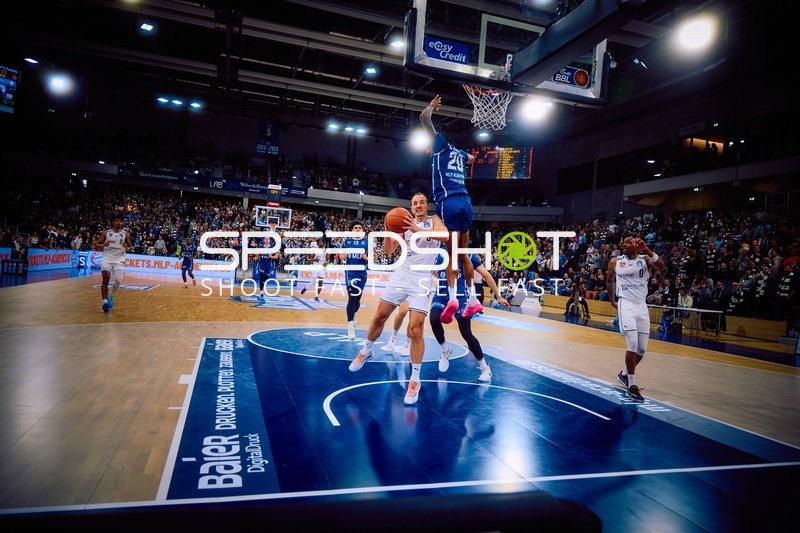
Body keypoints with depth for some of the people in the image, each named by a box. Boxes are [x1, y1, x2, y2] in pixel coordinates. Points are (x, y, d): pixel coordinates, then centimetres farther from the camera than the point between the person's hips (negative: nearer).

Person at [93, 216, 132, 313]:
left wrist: (127, 248, -12)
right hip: (107, 259, -1)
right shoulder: (106, 233, 2)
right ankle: (105, 301, -16)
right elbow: (96, 245, 7)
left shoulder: (125, 234, 4)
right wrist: (103, 245, -15)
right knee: (105, 279, -14)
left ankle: (111, 296, 21)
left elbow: (130, 246, 12)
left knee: (118, 281, -7)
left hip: (119, 260, 1)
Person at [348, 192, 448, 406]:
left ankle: (415, 380, 0)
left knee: (415, 330, -12)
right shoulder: (407, 223, 11)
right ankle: (365, 351, 35)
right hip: (401, 275, 4)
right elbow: (388, 250, 7)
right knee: (379, 317, 8)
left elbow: (446, 236, -21)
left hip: (422, 280, -4)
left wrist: (418, 230, -32)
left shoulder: (434, 220, 2)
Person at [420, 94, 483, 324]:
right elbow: (471, 157, 52)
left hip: (448, 202, -6)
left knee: (451, 252, -11)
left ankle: (452, 297, -24)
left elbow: (424, 117, 5)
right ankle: (473, 299, 10)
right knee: (462, 252, 12)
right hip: (465, 202, 7)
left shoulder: (442, 145, 9)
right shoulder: (459, 153, 26)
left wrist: (432, 106, 24)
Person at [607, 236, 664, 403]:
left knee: (642, 348, 8)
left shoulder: (645, 259, 3)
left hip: (642, 305, 3)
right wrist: (612, 300, 19)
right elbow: (609, 280, 19)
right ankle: (632, 385, -8)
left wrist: (647, 250, -25)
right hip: (626, 303, -3)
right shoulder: (615, 262, 4)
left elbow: (661, 266, -17)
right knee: (632, 344, -15)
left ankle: (624, 375, 31)